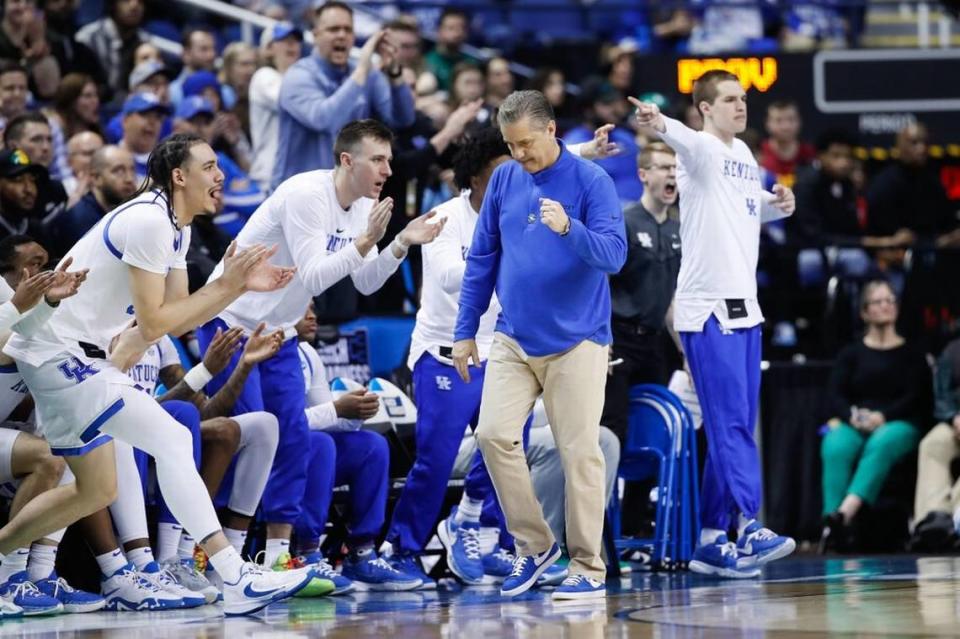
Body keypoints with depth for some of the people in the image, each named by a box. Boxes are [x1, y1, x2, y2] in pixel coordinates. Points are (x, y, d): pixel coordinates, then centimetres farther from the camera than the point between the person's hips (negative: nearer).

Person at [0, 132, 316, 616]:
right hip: (59, 351, -11)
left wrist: (240, 286, -1)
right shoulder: (148, 221, -19)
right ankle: (236, 580, -21)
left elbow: (177, 316, 10)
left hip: (70, 355, 11)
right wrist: (227, 285, -15)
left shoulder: (175, 229, 12)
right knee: (171, 440, -17)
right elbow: (153, 324, -20)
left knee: (96, 491, 15)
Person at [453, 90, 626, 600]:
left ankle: (588, 569, 4)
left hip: (576, 342, -4)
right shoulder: (504, 179, 5)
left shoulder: (591, 181, -8)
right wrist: (465, 331, 11)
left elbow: (614, 254, -18)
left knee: (579, 451, -4)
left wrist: (569, 228, -35)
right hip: (513, 340, 4)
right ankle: (533, 543, 9)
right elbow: (481, 258, 12)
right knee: (494, 435, -8)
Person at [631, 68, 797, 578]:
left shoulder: (744, 154, 16)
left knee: (734, 428, 8)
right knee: (730, 424, -13)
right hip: (708, 310, -8)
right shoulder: (700, 150, -8)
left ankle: (712, 539, 13)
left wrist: (779, 204, 9)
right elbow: (684, 139, -32)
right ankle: (748, 527, -19)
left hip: (745, 308, 8)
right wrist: (660, 124, -55)